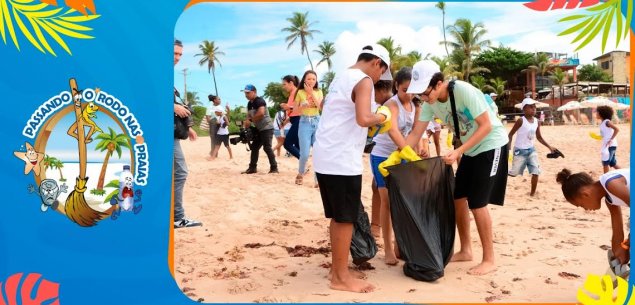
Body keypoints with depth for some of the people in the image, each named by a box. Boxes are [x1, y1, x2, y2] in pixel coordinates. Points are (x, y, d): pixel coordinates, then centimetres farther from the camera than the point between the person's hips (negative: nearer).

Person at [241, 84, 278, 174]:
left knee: (267, 147, -12)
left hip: (267, 128, -10)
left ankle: (274, 168, -7)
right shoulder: (249, 104, 14)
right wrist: (246, 123, -6)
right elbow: (249, 115, 16)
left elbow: (261, 113, -31)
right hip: (259, 129, 10)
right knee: (254, 147, 12)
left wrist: (250, 120, -22)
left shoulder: (259, 101, -16)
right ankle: (252, 167, 20)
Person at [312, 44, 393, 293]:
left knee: (338, 217, 17)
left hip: (326, 157, 9)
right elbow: (363, 119, -24)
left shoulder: (341, 77, 18)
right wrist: (381, 117, -4)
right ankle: (341, 277, 9)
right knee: (345, 219, 0)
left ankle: (336, 268, 26)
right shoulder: (363, 81, -9)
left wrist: (372, 123, 21)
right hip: (342, 160, -9)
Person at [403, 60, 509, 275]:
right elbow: (415, 134, -6)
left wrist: (458, 152, -31)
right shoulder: (430, 103, -8)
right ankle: (465, 250, 24)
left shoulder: (464, 91, -29)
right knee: (458, 198, 8)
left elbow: (486, 126, -25)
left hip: (491, 146, -7)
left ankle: (489, 260, 5)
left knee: (477, 203, -9)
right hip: (470, 149, 7)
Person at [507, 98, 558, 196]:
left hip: (531, 149, 5)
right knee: (513, 173, 0)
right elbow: (510, 134, -11)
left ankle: (533, 193, 11)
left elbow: (539, 137, 15)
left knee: (536, 172, -3)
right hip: (520, 150, -5)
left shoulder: (537, 122, 3)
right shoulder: (521, 121, -15)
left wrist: (549, 147, 10)